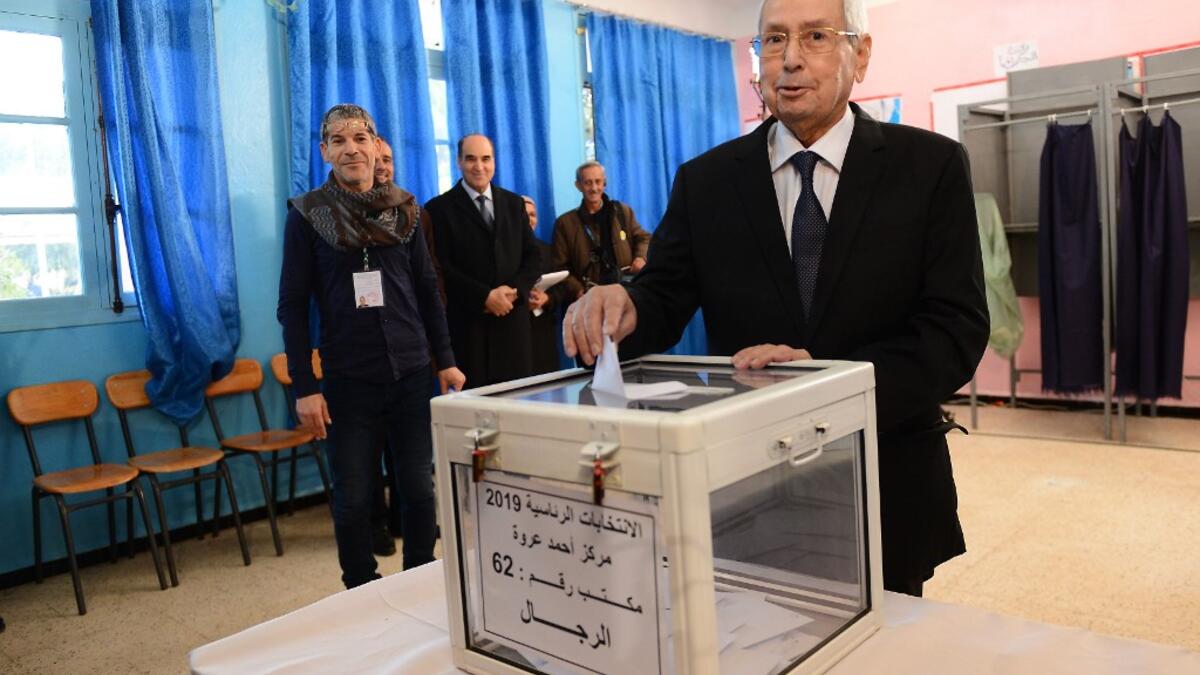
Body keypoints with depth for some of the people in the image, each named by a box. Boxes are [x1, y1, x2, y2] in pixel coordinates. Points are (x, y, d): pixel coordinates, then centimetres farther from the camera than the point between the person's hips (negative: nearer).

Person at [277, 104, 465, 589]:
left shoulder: (402, 208, 6)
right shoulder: (307, 215, -2)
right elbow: (293, 305, -2)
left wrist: (445, 360, 7)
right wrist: (304, 387, -7)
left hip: (411, 374, 2)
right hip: (348, 381, -2)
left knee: (419, 489, 8)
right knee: (353, 499, 6)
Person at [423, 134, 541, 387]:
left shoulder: (514, 204, 14)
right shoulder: (439, 208, 0)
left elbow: (532, 256, 11)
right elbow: (441, 268, -6)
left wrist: (514, 291, -7)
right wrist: (485, 297, -13)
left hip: (513, 319, 4)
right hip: (467, 322, -3)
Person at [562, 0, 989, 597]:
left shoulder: (930, 165, -4)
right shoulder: (706, 181, 2)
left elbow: (957, 328, -11)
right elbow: (666, 297, -3)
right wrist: (626, 308, -27)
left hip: (886, 497, 0)